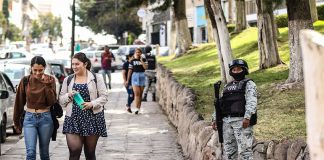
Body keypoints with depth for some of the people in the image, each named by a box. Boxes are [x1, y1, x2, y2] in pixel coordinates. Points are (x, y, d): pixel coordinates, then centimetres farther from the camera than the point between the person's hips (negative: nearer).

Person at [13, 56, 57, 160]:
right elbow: (19, 102, 6)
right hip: (29, 118, 0)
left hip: (45, 118, 0)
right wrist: (16, 122, 12)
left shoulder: (50, 80, -1)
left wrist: (46, 84, -17)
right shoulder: (25, 81, -1)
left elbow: (52, 101, -9)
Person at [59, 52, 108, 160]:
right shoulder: (68, 80, 9)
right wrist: (68, 96, -10)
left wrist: (92, 104, -18)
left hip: (92, 118, -1)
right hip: (73, 119, 1)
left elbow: (104, 97, -1)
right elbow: (61, 100, 11)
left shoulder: (96, 78, 2)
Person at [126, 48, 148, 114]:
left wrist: (141, 60, -12)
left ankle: (139, 108, 15)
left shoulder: (144, 60, 7)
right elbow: (130, 71, 6)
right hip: (135, 76, -2)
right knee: (136, 93, -15)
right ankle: (136, 109, -21)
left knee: (140, 94, 7)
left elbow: (145, 67, -9)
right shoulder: (132, 61, 4)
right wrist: (127, 80, 5)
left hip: (142, 77, 2)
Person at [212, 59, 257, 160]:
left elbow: (251, 101, -11)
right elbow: (220, 103, 23)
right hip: (226, 121, 7)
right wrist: (215, 119, 13)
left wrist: (247, 117, -24)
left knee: (244, 149, -11)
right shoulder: (227, 86, 23)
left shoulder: (248, 84, 3)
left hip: (242, 120, -7)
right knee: (229, 150, 8)